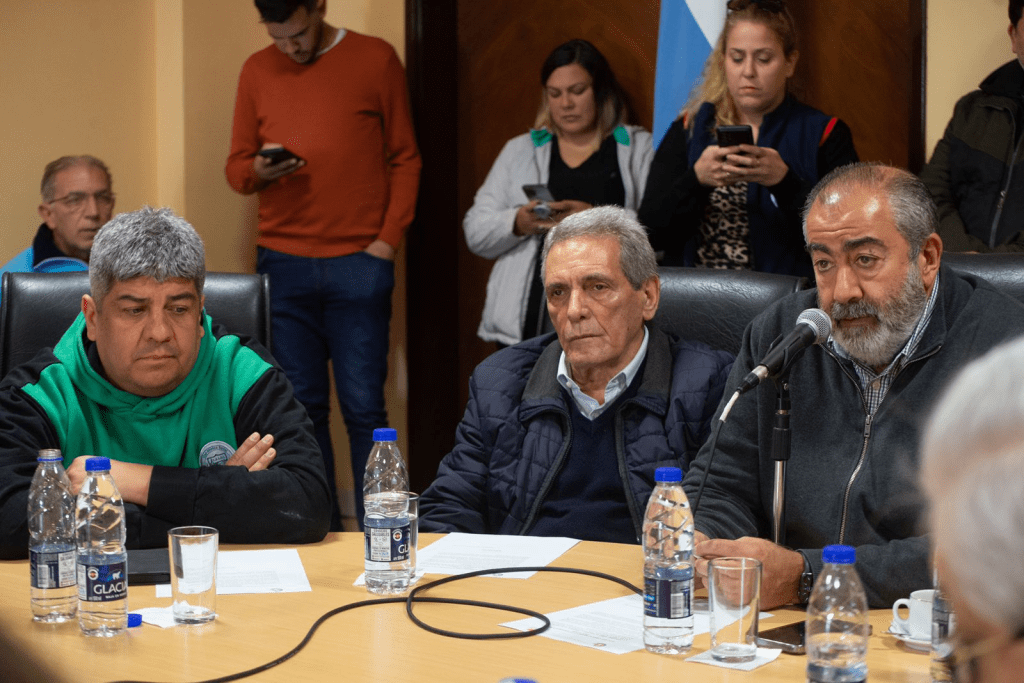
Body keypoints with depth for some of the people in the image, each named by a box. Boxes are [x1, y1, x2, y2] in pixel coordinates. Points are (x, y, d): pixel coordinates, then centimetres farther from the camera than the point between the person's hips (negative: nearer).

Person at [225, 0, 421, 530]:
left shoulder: (375, 60, 3)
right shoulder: (257, 71, 11)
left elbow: (405, 159, 5)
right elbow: (236, 167, 14)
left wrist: (388, 239, -4)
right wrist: (258, 172, -10)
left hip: (358, 264, -3)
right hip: (282, 263, 3)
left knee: (363, 407, -4)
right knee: (301, 406, 4)